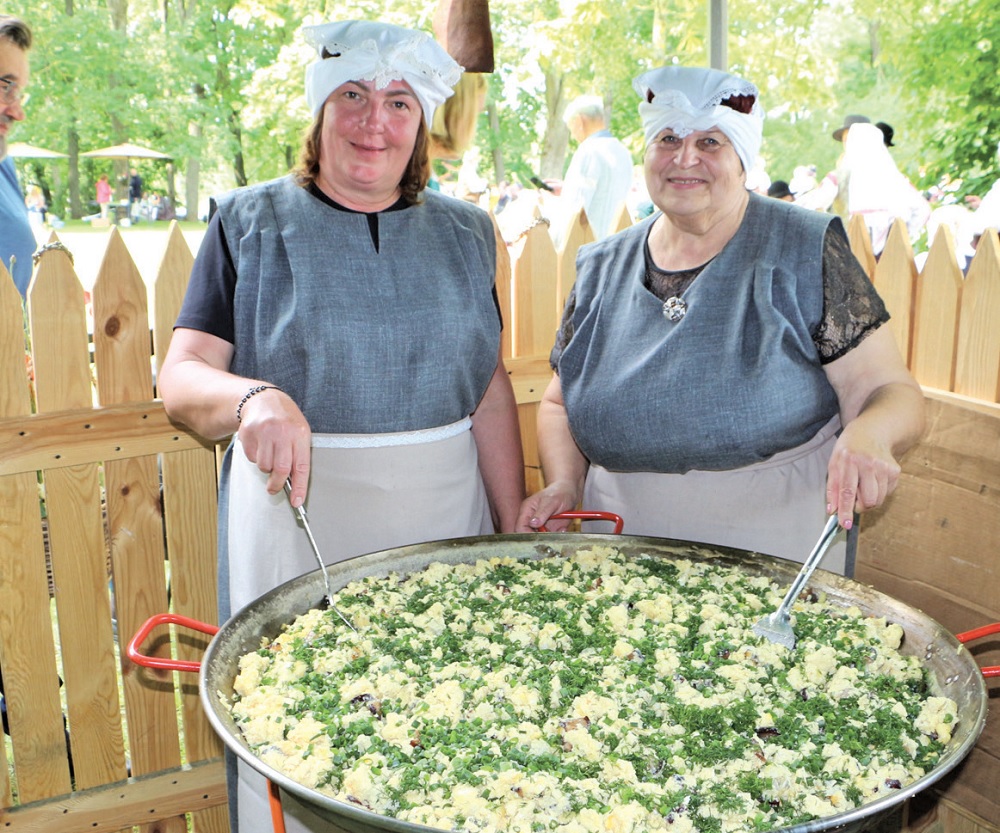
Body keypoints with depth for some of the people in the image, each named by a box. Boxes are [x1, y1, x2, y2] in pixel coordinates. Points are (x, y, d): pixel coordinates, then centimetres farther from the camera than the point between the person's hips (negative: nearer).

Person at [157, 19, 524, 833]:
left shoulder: (464, 232, 9)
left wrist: (516, 534, 5)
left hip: (446, 519, 3)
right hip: (299, 522, -2)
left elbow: (491, 391, 9)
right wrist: (251, 398, -27)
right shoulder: (251, 223, 1)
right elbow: (180, 377, -5)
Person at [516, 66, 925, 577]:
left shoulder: (805, 252, -6)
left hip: (776, 549, -2)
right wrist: (564, 484, -6)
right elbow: (561, 403, 12)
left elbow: (892, 391, -9)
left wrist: (868, 437, -31)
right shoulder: (603, 269, 4)